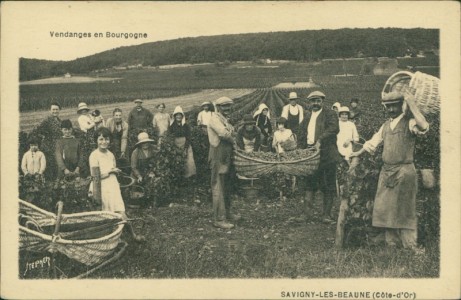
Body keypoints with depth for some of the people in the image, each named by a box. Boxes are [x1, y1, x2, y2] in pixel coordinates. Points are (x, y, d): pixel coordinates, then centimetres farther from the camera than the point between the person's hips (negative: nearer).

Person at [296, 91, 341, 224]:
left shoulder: (329, 114, 0)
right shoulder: (307, 118, 18)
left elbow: (334, 128, -17)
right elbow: (301, 134, 22)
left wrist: (320, 140, -25)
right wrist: (305, 146, 6)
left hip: (327, 156, -5)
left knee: (328, 186, 0)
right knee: (309, 184, 6)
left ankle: (327, 214, 6)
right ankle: (307, 213, 9)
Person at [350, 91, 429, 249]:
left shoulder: (410, 123, -6)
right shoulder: (386, 125, 14)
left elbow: (423, 127, -28)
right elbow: (373, 142, 26)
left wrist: (412, 106, -26)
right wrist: (358, 153, 23)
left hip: (404, 172, -7)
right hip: (386, 171, 7)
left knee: (404, 210, -2)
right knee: (385, 208, 9)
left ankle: (409, 246, 6)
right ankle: (392, 243, 20)